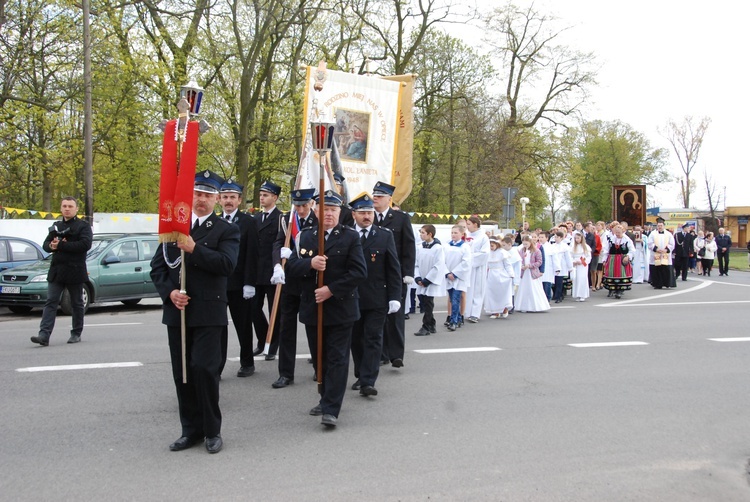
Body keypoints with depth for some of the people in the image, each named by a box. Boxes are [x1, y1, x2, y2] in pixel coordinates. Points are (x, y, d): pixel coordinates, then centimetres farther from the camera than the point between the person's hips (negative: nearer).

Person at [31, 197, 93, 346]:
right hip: (56, 271, 4)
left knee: (77, 304, 6)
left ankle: (76, 334, 17)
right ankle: (44, 335, -11)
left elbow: (85, 244, -17)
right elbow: (45, 244, 15)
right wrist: (51, 246, -10)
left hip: (75, 271, -4)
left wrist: (61, 245, -17)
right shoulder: (56, 226, 18)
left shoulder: (83, 226, 0)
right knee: (50, 302, -5)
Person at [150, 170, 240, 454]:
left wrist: (194, 249, -24)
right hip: (176, 311, 5)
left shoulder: (226, 230, 1)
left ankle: (212, 430, 8)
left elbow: (227, 263, -16)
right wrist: (169, 292, -6)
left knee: (204, 369, -9)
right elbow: (158, 266, 11)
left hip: (208, 312, -5)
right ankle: (191, 429, 20)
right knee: (182, 372, 8)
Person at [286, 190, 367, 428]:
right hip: (312, 308, 4)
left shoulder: (350, 237, -3)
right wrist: (310, 263, -19)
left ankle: (331, 409, -1)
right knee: (319, 358, 14)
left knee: (337, 359, -2)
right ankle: (326, 398, 30)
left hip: (340, 308, -4)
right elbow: (290, 267, 1)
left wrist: (331, 290, -17)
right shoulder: (305, 236, 7)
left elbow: (359, 272, -11)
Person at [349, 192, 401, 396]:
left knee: (373, 339, -3)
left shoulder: (385, 235, 1)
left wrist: (394, 296, -5)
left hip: (377, 300, -1)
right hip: (351, 298, 2)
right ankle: (360, 376, 26)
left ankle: (368, 382, -3)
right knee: (356, 339, 12)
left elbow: (394, 269, 1)